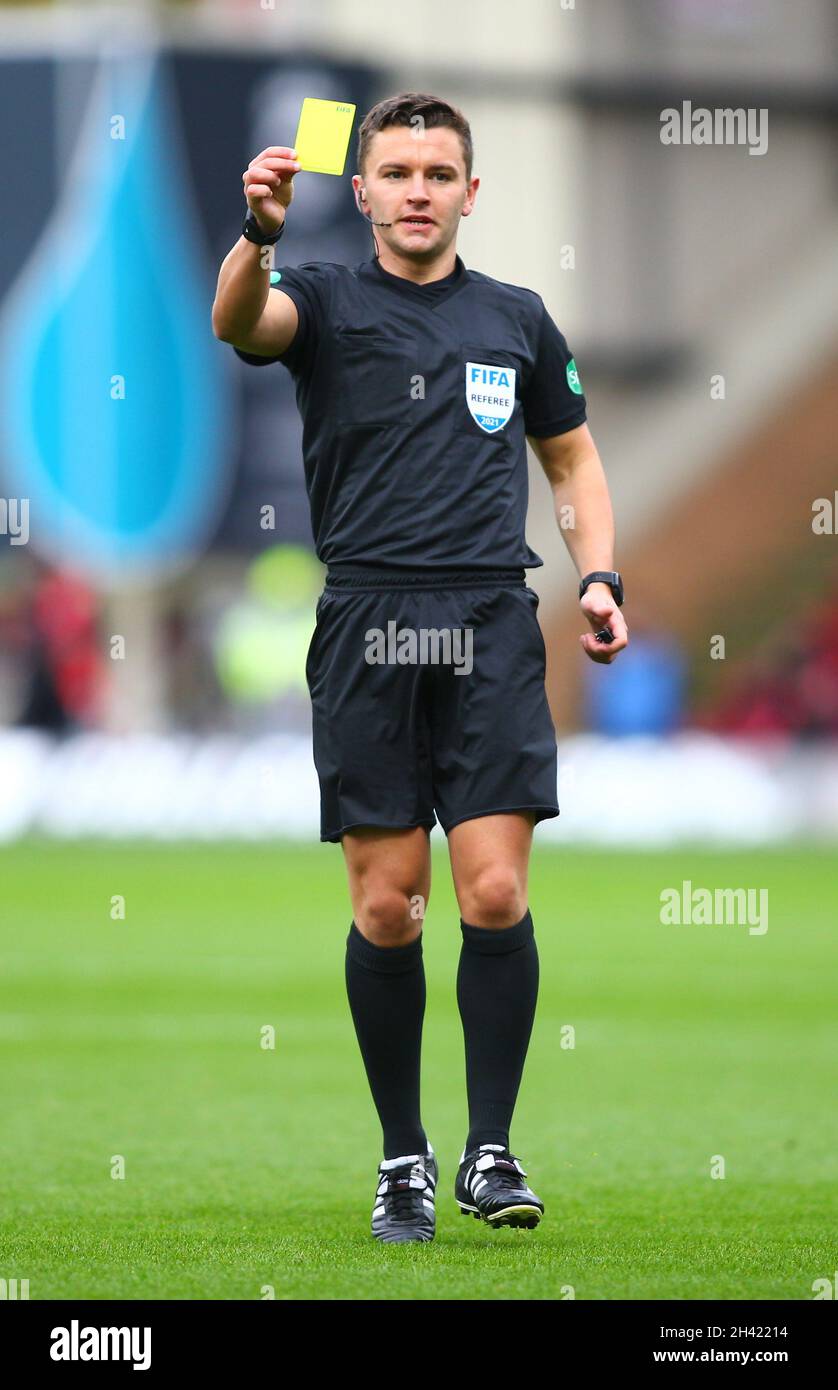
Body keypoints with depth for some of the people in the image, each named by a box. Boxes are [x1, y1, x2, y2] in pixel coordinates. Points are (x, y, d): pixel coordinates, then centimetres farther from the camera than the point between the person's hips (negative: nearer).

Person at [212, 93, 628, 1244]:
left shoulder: (516, 319, 15)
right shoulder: (327, 302, 5)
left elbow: (573, 456, 25)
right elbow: (238, 321, -18)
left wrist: (598, 575, 8)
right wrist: (259, 233, -39)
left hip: (493, 630, 1)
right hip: (368, 630, -1)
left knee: (496, 894, -9)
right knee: (386, 907, 0)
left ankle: (491, 1150, 0)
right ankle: (404, 1158, 11)